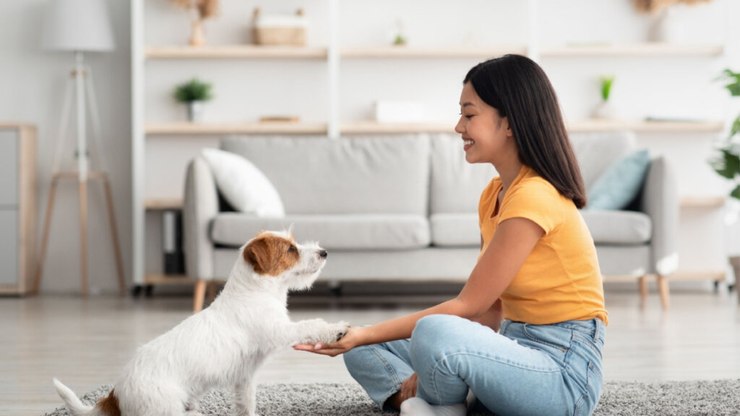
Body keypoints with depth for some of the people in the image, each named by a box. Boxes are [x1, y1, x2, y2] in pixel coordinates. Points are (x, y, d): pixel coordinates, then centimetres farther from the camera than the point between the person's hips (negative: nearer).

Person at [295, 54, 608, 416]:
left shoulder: (534, 197, -20)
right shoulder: (494, 194, 11)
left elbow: (468, 306, -18)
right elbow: (490, 304, 9)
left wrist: (366, 334, -18)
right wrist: (434, 367, -5)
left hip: (565, 371, -9)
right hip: (517, 350, 9)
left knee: (435, 332, -36)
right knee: (362, 349, 8)